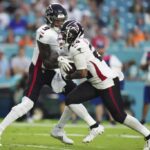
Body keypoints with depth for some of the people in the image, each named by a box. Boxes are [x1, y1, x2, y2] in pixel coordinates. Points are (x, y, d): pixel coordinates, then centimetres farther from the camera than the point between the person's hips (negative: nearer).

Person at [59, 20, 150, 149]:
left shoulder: (77, 48, -20)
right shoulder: (82, 42, 8)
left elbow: (83, 73, -21)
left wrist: (69, 77, -4)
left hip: (108, 83, -10)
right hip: (95, 83, 10)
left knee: (119, 116, -4)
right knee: (71, 100, 3)